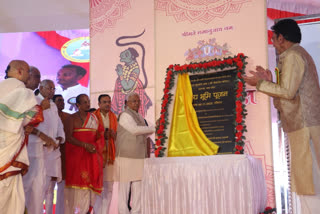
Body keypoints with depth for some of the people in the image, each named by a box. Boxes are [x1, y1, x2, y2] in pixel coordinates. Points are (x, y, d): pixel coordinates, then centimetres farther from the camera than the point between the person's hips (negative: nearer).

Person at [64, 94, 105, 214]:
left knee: (89, 182, 0)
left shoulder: (94, 118, 15)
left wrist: (95, 146, 1)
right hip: (76, 155, -5)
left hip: (91, 155, 5)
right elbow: (68, 137, -10)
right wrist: (85, 145, -18)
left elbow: (99, 135, 18)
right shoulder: (73, 118, -1)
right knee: (77, 181, -7)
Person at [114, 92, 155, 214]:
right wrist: (152, 128, -10)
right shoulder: (125, 115, -7)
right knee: (124, 186, -2)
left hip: (139, 157, 8)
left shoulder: (139, 117, 19)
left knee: (138, 186, 6)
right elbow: (134, 130, -19)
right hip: (126, 157, -7)